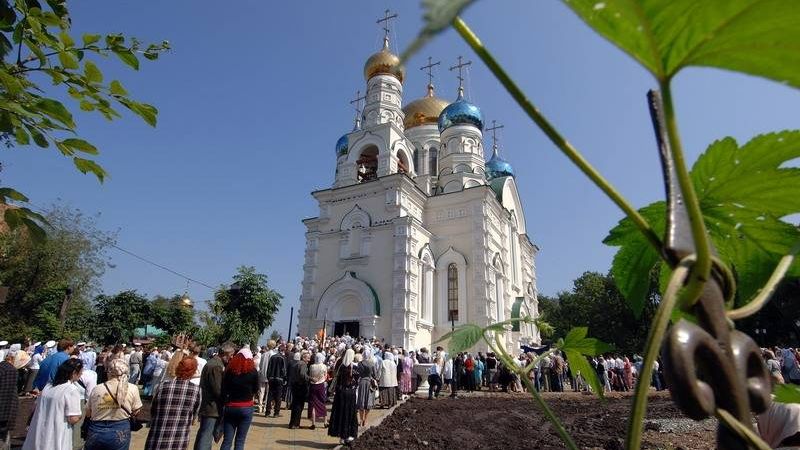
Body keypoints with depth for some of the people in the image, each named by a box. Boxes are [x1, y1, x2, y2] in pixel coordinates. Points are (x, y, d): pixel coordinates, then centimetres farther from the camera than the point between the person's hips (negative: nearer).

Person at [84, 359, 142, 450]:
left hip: (96, 431, 2)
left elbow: (88, 414, 6)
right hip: (120, 432, -1)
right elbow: (135, 411, 0)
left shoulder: (96, 389, -6)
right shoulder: (132, 389, -11)